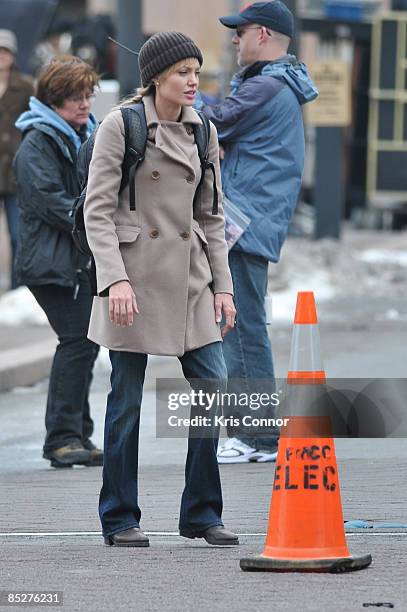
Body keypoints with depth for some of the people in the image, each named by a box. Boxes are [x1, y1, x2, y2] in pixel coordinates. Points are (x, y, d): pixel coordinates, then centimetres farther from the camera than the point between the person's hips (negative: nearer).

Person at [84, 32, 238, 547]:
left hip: (188, 276, 5)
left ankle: (201, 513, 10)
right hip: (135, 275, -5)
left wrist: (222, 285, 9)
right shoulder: (120, 126, -6)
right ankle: (120, 519, 11)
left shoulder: (202, 131, 10)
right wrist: (116, 278, -18)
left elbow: (210, 215, 15)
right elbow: (97, 209, -8)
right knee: (127, 399, 1)